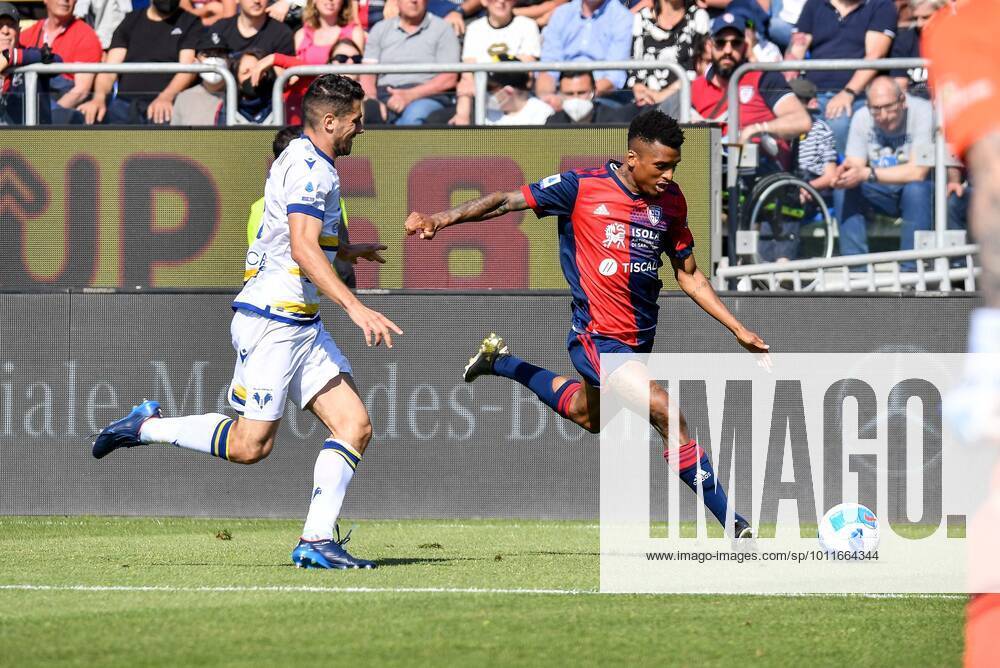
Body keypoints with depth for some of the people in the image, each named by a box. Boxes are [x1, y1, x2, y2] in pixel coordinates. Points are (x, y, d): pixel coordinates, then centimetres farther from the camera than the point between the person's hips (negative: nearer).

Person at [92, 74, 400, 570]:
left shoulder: (305, 162, 18)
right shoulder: (309, 167, -14)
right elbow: (303, 249, -26)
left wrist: (347, 252, 46)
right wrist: (355, 308, -32)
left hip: (300, 324, 10)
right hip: (271, 320, -10)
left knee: (355, 424, -1)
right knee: (249, 446, -8)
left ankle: (316, 540, -4)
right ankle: (146, 426, 10)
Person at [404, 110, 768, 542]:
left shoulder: (671, 202, 1)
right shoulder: (583, 187, -15)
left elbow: (689, 275, 12)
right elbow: (507, 201, -10)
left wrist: (740, 331, 9)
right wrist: (443, 219, -20)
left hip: (639, 337, 7)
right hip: (598, 336, -7)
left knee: (586, 415, 28)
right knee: (665, 413, -21)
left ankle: (499, 361, 48)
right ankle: (733, 526, -15)